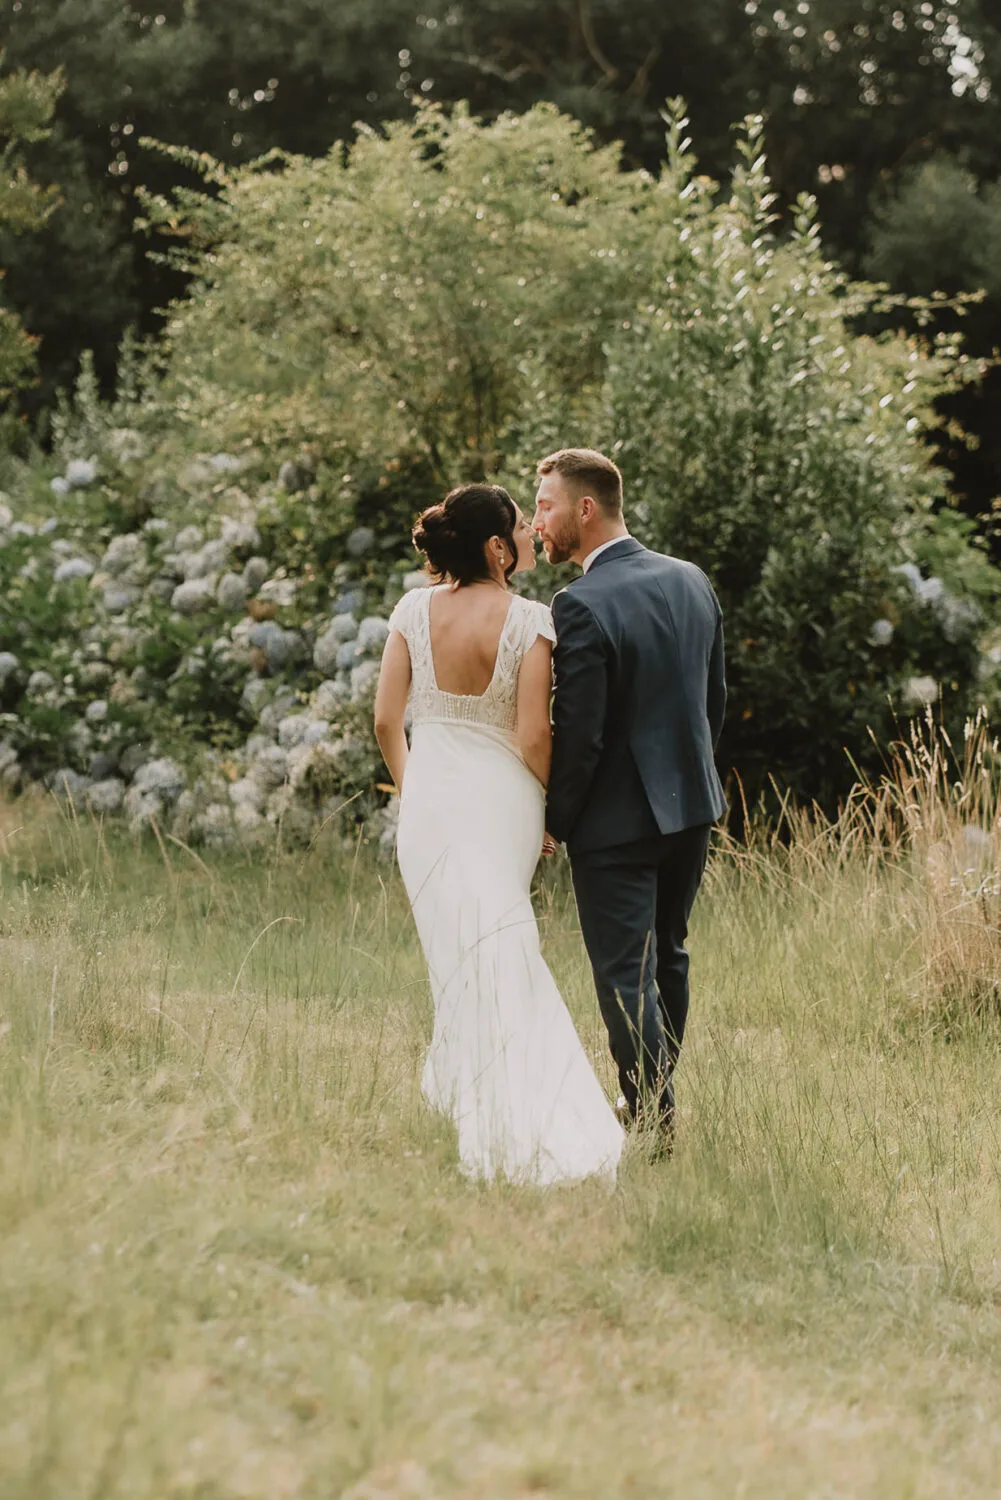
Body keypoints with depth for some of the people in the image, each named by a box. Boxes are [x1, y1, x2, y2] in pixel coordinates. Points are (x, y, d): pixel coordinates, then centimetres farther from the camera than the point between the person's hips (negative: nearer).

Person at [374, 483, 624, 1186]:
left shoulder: (414, 612, -4)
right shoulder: (529, 619, -13)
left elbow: (387, 721, -1)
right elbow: (533, 739, -15)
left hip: (430, 804, 2)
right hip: (503, 801, -2)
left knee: (466, 961, 10)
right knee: (502, 958, 17)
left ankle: (515, 1133, 12)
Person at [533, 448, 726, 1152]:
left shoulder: (582, 607, -22)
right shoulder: (692, 580, 1)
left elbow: (579, 733, -20)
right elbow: (717, 695, 10)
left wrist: (554, 822, -7)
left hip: (617, 819, -7)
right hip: (692, 804, 7)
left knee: (625, 974, 2)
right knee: (667, 955, 20)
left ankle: (654, 1120, 5)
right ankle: (657, 1095, 32)